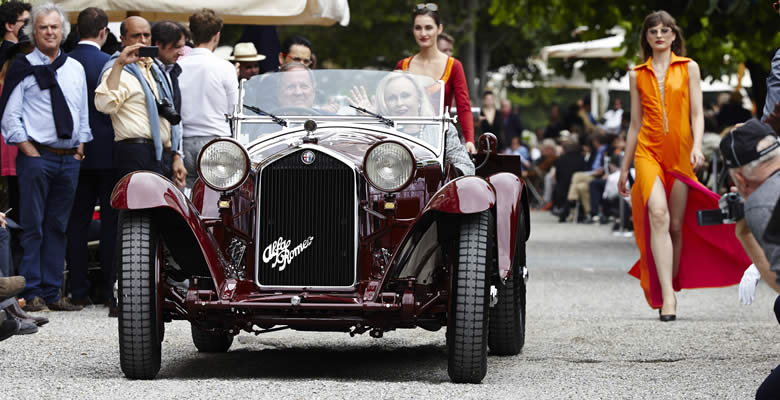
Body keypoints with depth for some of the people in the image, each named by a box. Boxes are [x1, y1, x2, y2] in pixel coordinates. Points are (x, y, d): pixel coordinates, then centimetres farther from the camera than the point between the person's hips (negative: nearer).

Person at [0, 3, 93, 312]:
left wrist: (80, 148, 7)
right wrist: (31, 152, -10)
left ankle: (52, 292, 12)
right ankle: (32, 293, -1)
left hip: (70, 159, 5)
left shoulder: (75, 69, 14)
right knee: (33, 226, -4)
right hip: (37, 156, -5)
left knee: (57, 226, 8)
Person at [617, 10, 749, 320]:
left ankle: (669, 289, 17)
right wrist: (624, 168, 17)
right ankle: (667, 296, -27)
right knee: (658, 214, -21)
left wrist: (697, 147, -13)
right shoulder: (637, 75, 12)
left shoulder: (689, 68, 9)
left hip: (680, 152, 1)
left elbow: (696, 115, 4)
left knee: (676, 225, 1)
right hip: (648, 151, -1)